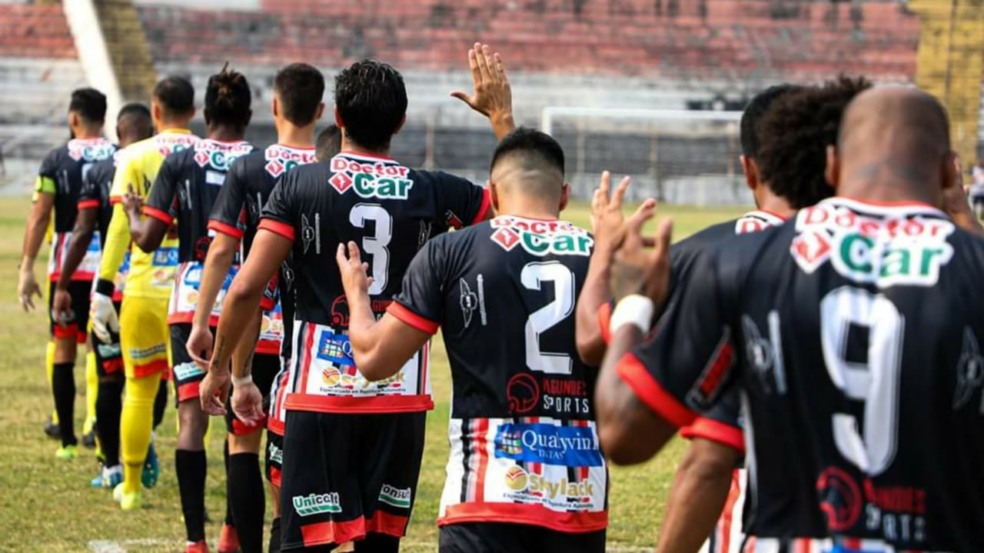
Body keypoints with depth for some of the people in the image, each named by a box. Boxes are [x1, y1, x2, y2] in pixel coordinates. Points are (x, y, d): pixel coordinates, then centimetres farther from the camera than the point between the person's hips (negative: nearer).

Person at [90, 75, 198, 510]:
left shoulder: (136, 157, -3)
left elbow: (120, 226, -7)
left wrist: (103, 289, -5)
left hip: (144, 286, 0)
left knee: (140, 390, 13)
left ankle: (131, 486, 24)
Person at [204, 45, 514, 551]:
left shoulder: (298, 185, -4)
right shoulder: (433, 192, 0)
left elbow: (246, 288, -8)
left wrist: (220, 366, 6)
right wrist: (500, 113, 23)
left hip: (320, 389, -2)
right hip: (399, 394, 2)